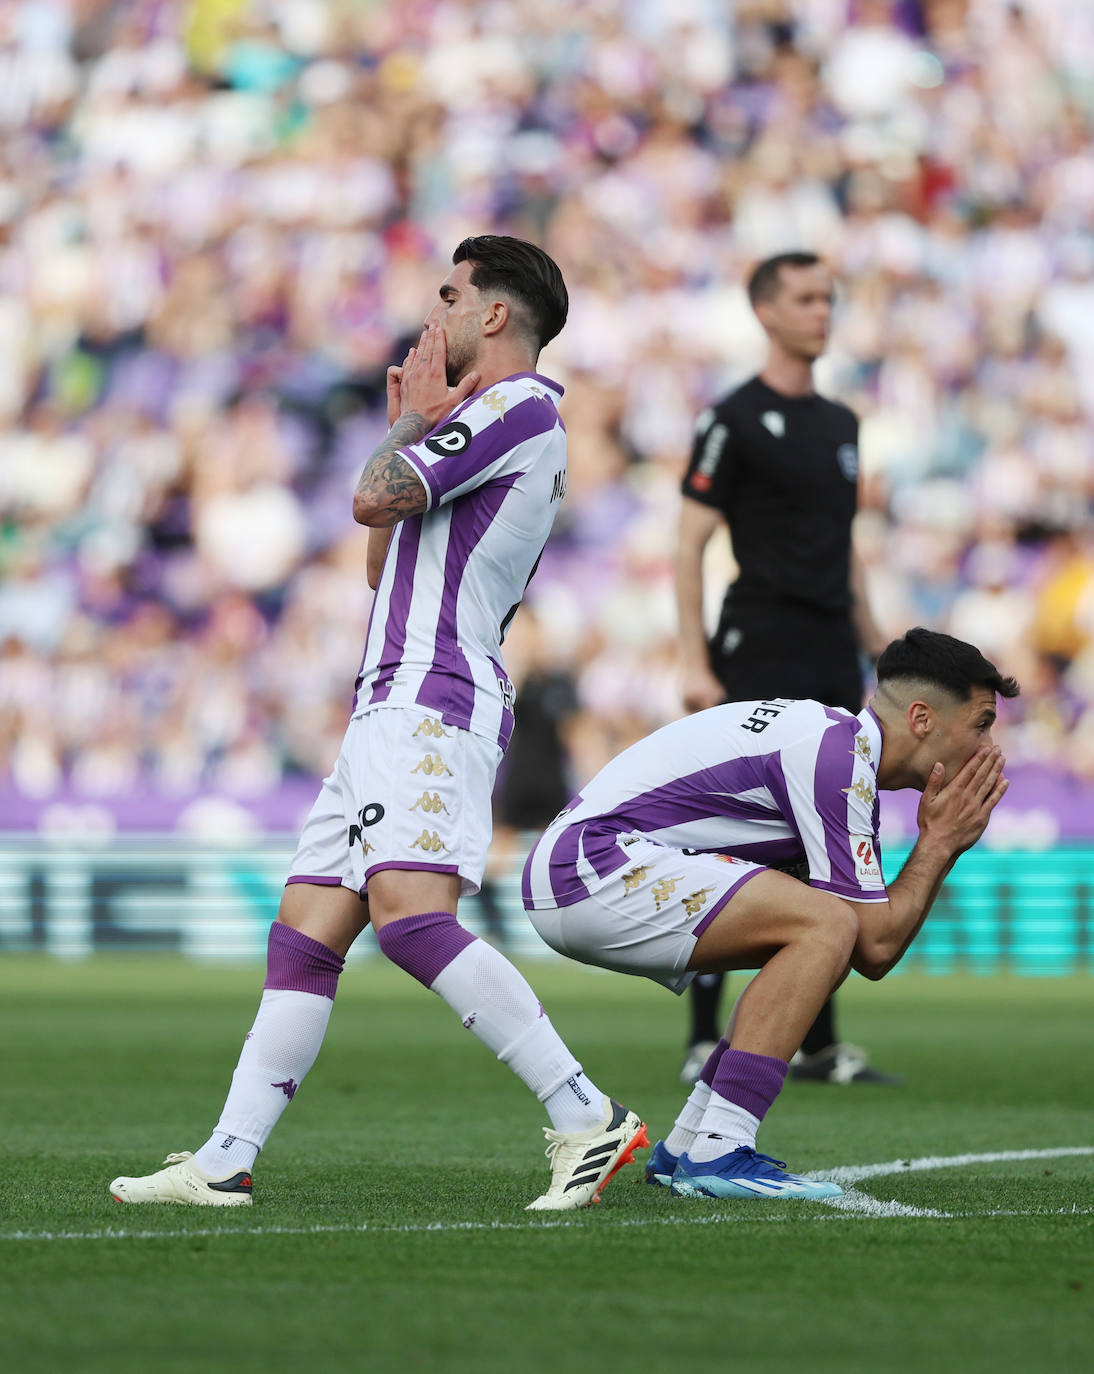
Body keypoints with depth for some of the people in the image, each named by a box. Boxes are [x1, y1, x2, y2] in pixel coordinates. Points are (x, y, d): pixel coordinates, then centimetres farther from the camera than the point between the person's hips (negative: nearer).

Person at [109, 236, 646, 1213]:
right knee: (307, 931, 5)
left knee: (409, 913, -25)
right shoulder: (499, 421, 26)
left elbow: (374, 500, -16)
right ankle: (227, 1161, 3)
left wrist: (417, 418, 3)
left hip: (434, 702, -11)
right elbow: (385, 566, 31)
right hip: (394, 706, 11)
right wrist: (409, 426, 26)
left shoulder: (519, 405, -7)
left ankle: (587, 1119, -25)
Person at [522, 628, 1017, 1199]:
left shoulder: (833, 735, 17)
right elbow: (876, 948, -14)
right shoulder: (837, 757, -14)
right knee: (828, 926, -19)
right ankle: (717, 1152, -20)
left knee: (814, 947, 15)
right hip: (587, 870, -11)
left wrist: (939, 841, 7)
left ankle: (684, 1149, 15)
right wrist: (939, 843, -2)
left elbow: (873, 941, 17)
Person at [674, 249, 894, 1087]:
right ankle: (704, 1042, -3)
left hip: (834, 657, 7)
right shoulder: (735, 420, -4)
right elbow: (691, 544, -7)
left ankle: (818, 1045, 12)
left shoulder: (840, 423, 18)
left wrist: (878, 650, 18)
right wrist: (695, 663, -15)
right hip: (761, 652, -7)